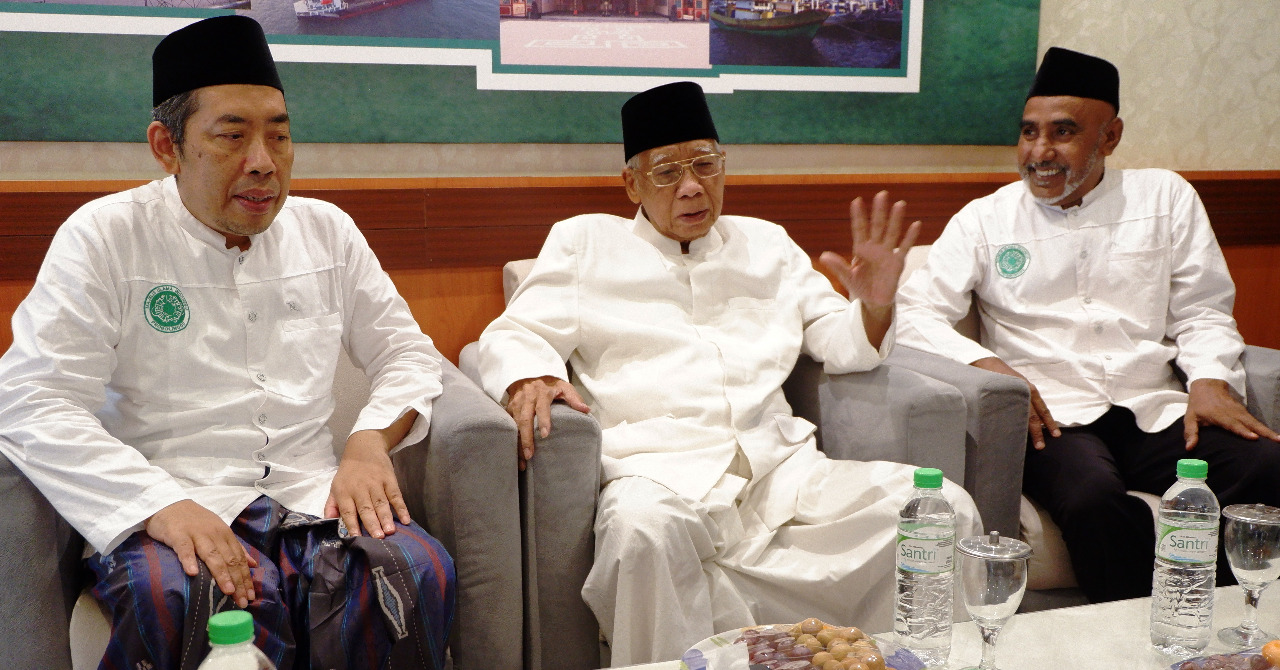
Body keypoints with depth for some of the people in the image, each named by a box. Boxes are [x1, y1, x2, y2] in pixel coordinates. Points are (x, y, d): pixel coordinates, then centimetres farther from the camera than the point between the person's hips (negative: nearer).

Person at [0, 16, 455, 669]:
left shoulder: (327, 230, 14)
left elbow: (405, 351, 18)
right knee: (178, 601, -38)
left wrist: (370, 441, -5)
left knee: (420, 574, -29)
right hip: (164, 506, -2)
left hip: (313, 494, 3)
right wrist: (162, 506, -21)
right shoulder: (103, 236, 2)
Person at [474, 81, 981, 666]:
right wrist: (528, 379, -16)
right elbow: (516, 333, 8)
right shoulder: (584, 241, 17)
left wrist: (874, 306, -1)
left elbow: (843, 346, 23)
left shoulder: (766, 244, 25)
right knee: (645, 529, -41)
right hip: (659, 473, -3)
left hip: (781, 465, 4)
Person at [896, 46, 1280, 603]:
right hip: (1053, 417, -2)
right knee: (1093, 497, -37)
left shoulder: (1165, 198, 18)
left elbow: (1202, 311, 16)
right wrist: (989, 365, -16)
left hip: (1156, 412, 3)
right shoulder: (985, 219, 10)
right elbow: (915, 313, 1)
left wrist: (1210, 378, -4)